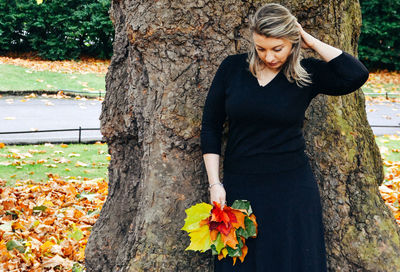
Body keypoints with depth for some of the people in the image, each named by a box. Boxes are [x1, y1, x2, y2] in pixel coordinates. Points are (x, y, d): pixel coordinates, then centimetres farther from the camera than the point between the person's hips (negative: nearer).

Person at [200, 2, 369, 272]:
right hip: (238, 187, 1)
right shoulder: (232, 68, 0)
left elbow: (357, 75, -21)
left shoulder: (308, 73, -3)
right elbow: (210, 127, 4)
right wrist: (215, 184, -2)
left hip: (292, 189, -1)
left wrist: (312, 42, -12)